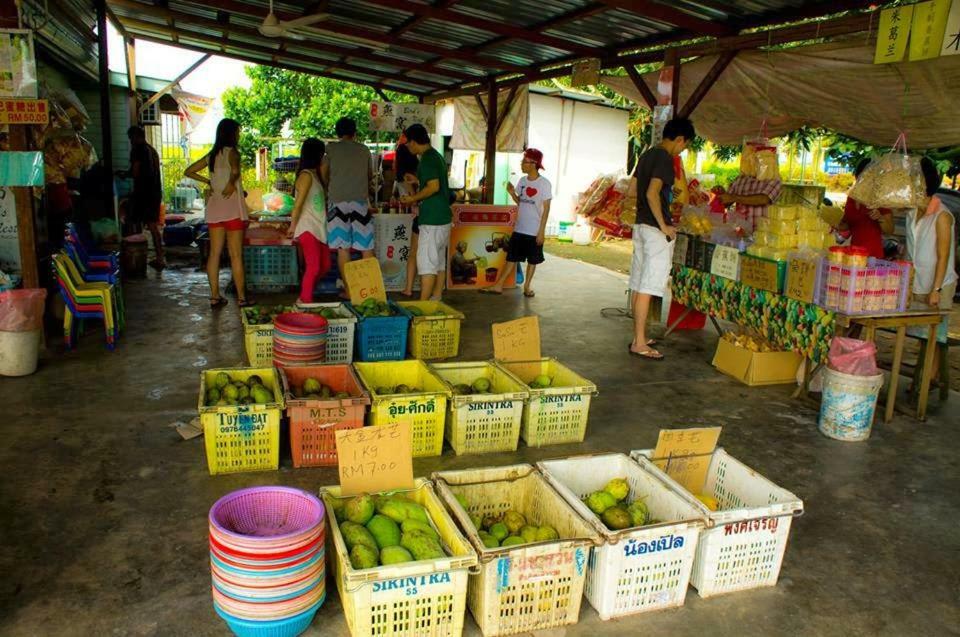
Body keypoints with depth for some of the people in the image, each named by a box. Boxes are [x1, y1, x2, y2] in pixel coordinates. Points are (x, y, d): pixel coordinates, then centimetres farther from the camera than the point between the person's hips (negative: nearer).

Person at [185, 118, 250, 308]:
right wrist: (231, 183, -15)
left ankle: (215, 296, 11)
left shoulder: (212, 155, 12)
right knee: (236, 255, -3)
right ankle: (241, 298, 2)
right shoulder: (232, 152, -8)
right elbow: (235, 170, -31)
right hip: (232, 208, -7)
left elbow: (189, 171, 19)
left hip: (214, 208, 7)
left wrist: (208, 182, 16)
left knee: (214, 253, 7)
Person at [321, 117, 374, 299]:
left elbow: (324, 172, 9)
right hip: (361, 201, 1)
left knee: (343, 248, 3)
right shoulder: (364, 150, 9)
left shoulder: (331, 148, 3)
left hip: (338, 201, -1)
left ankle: (348, 289, 4)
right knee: (366, 247, 6)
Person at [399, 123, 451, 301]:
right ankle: (435, 300, 18)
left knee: (426, 263, -8)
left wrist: (413, 198, -10)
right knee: (438, 262, 12)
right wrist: (415, 197, 18)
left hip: (432, 220, -10)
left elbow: (434, 186, -23)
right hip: (442, 217, 10)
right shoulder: (436, 156, 16)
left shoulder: (427, 159, -14)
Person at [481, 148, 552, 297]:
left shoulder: (544, 184, -11)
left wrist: (541, 231, -13)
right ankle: (498, 286, 11)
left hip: (534, 231, -5)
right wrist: (512, 193, -6)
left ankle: (527, 286, 23)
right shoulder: (522, 181, 5)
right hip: (519, 228, 5)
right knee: (512, 257, 8)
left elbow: (546, 209, -10)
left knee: (532, 260, 9)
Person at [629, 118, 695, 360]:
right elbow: (652, 194, -24)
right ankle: (639, 344, -4)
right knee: (647, 287, -7)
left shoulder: (646, 155, 14)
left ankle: (639, 337, 20)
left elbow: (634, 190, 19)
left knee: (638, 285, 11)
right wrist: (664, 226, -18)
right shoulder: (664, 159, -14)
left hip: (640, 225, 10)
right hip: (656, 230, -10)